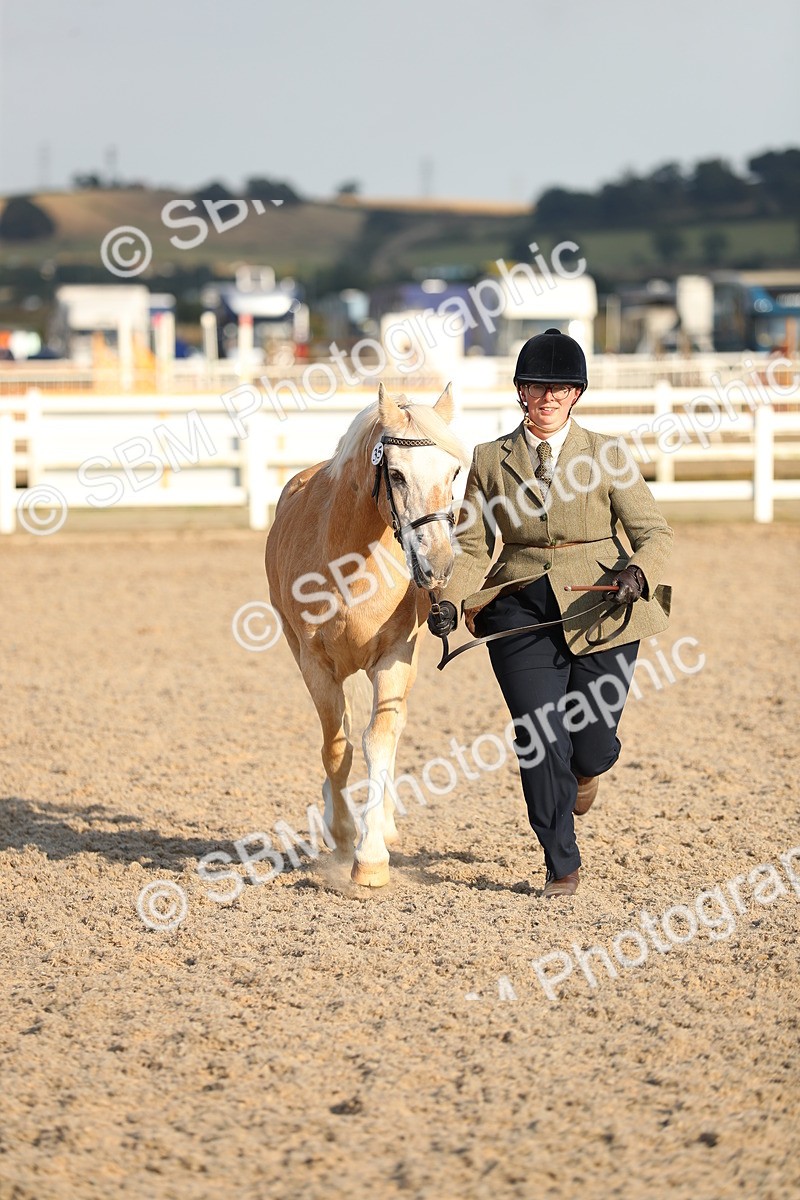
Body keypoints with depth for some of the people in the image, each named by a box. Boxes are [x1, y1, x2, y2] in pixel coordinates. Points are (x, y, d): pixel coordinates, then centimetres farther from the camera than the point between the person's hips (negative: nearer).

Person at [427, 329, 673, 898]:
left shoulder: (609, 456, 2)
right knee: (539, 743, -7)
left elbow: (655, 532, 1)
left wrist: (637, 573, -21)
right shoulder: (490, 460, 6)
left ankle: (585, 766, 42)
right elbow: (474, 547, 8)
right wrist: (451, 600, -10)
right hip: (521, 612, 1)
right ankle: (563, 867, 9)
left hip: (600, 610, -1)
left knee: (591, 747, 1)